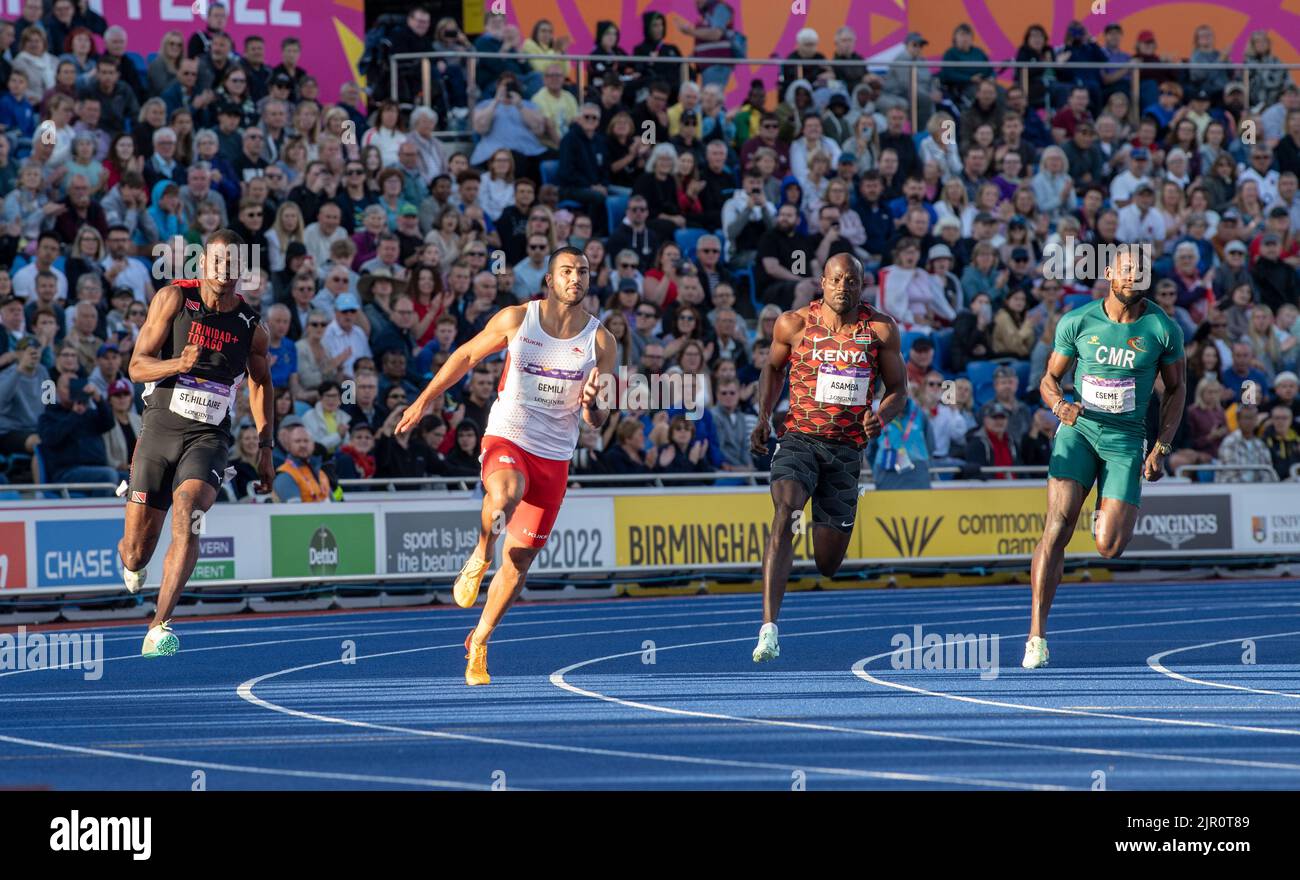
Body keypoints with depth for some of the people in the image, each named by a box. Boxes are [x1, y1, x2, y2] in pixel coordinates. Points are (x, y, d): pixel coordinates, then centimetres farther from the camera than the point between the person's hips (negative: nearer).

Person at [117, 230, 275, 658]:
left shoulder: (251, 326, 2)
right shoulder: (174, 299, -5)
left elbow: (260, 381, 20)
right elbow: (137, 366, -5)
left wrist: (264, 448, 17)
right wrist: (179, 364, -25)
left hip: (208, 436, 0)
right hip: (159, 428, 0)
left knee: (186, 518, -27)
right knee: (136, 553, 1)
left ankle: (160, 626, -24)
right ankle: (130, 562, 41)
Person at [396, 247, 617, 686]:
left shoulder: (600, 341, 0)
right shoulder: (516, 319, -4)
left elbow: (598, 419, 2)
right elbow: (466, 356, 11)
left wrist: (592, 403, -22)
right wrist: (423, 401, 11)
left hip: (554, 458, 2)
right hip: (506, 440, -2)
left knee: (518, 562, 6)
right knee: (506, 493, -39)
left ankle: (478, 644, 25)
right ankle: (480, 556, -10)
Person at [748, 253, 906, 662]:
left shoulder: (881, 329, 0)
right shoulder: (794, 324, -2)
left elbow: (898, 390, 7)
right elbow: (773, 367, 17)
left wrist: (882, 415, -15)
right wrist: (764, 417, 3)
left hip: (847, 448, 2)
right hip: (798, 439, -2)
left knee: (828, 564, 6)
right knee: (785, 514, -30)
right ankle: (769, 629, -34)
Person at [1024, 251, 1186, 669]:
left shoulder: (1163, 329, -2)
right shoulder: (1077, 321, -2)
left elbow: (1176, 389, 9)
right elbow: (1050, 379, 7)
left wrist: (1161, 448, 0)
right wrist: (1059, 404, -17)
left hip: (1125, 439, 0)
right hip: (1077, 429, 0)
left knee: (1108, 548, -10)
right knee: (1057, 527, -18)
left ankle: (1111, 516, 29)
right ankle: (1037, 633, -15)